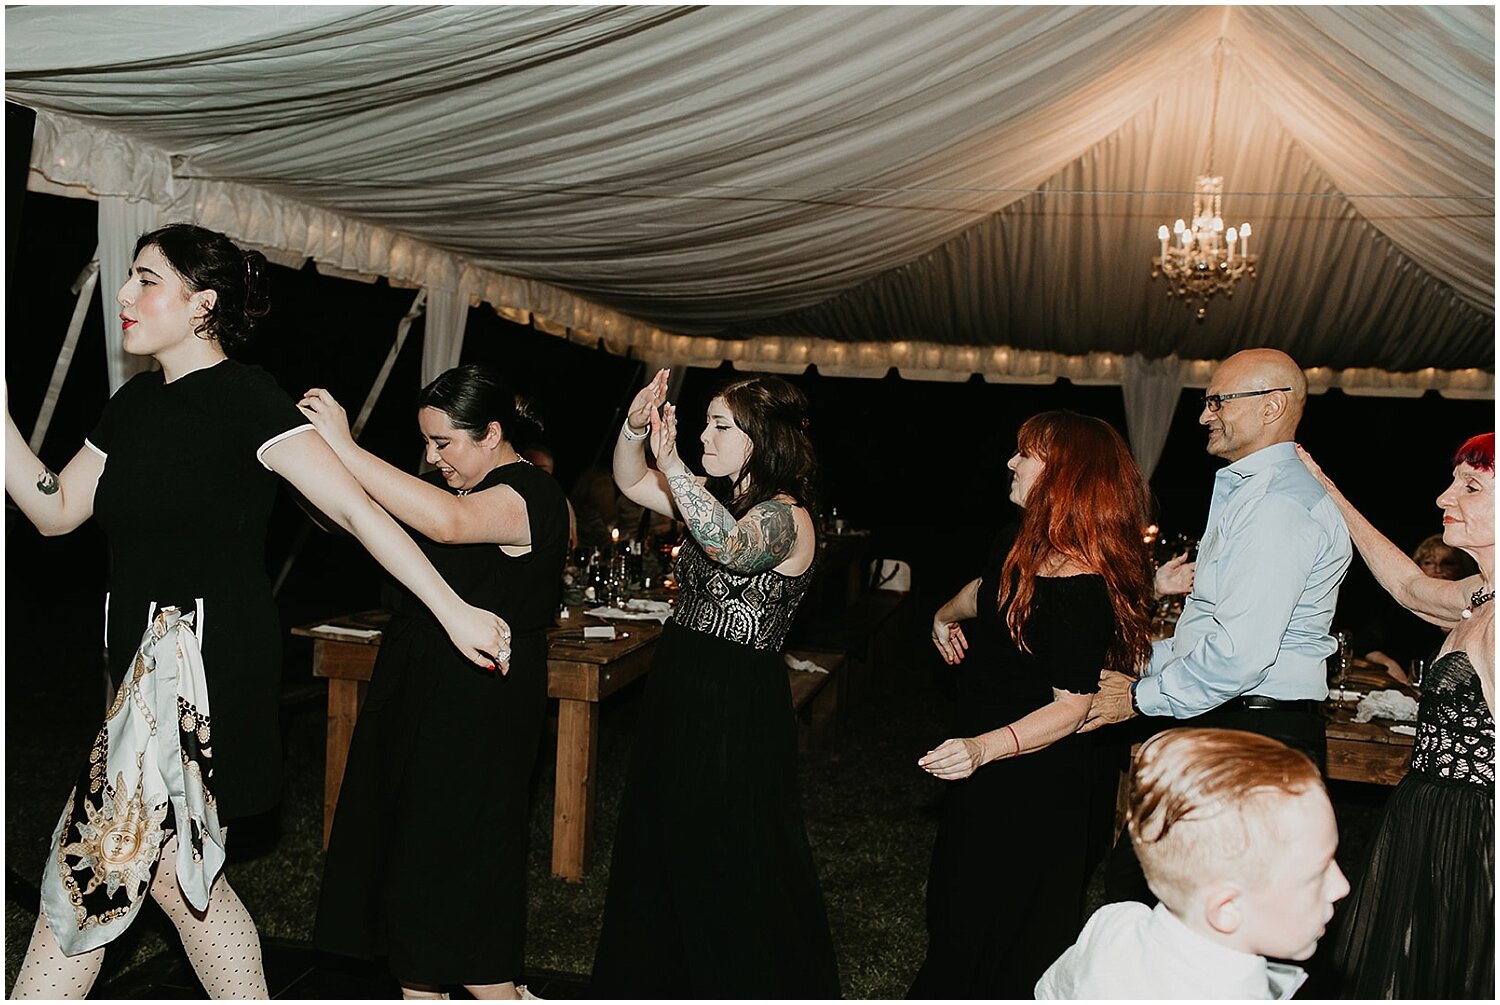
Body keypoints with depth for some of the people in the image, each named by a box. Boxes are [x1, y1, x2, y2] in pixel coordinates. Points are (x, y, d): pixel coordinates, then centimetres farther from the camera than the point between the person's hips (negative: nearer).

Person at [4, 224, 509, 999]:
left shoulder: (244, 397, -12)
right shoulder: (135, 403, 12)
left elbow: (357, 510, -17)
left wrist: (454, 612, -22)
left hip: (207, 660, -9)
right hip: (147, 662, 9)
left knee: (89, 870, -4)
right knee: (172, 868, 14)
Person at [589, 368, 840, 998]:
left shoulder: (787, 518, -17)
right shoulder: (714, 496, 8)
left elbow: (731, 544, -38)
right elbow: (631, 482, 10)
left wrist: (671, 463, -45)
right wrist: (635, 426, -8)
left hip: (739, 709, -9)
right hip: (678, 689, 9)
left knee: (730, 866, 5)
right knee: (659, 847, 21)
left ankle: (743, 985, 27)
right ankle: (656, 978, 40)